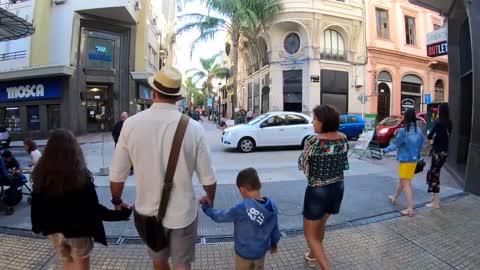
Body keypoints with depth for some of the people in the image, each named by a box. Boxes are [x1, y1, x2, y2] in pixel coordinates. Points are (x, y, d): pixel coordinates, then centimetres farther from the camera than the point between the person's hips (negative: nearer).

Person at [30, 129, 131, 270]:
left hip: (53, 229, 4)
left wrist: (36, 226, 17)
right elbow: (93, 208, -20)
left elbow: (36, 204, 1)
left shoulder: (41, 174, -10)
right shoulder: (81, 175, -22)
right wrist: (120, 214, -13)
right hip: (78, 230, -4)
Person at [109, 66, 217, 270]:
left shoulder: (131, 124, -14)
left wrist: (117, 201, 15)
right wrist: (210, 199, 11)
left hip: (148, 211, 2)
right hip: (182, 212, -2)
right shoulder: (194, 128, -17)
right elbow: (208, 178, -12)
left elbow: (117, 175, -6)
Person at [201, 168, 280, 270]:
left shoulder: (242, 209, -30)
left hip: (244, 253, -4)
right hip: (261, 252, 4)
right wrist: (274, 243, 20)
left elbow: (219, 217, -17)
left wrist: (205, 206, -1)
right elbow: (275, 230, 0)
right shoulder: (272, 206, -14)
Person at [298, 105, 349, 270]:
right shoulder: (343, 138, -3)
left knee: (310, 234, 11)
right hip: (338, 188, 7)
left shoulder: (314, 140, -22)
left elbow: (302, 165, -10)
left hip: (317, 191, -7)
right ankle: (312, 256, 49)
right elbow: (344, 164, 8)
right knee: (320, 226, 29)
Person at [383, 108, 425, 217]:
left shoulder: (403, 131, -20)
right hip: (414, 160, 7)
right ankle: (394, 198, 41)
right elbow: (422, 144, 10)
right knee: (402, 181, 21)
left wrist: (385, 150, 5)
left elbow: (395, 144, -11)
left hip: (405, 161, -7)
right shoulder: (419, 130, 1)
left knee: (406, 184, -1)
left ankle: (410, 209, 1)